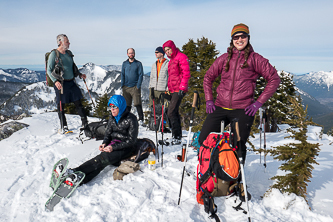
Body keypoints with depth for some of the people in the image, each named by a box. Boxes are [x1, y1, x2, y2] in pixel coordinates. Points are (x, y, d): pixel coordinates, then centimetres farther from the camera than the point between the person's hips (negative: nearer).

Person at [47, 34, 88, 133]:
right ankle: (63, 127, 16)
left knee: (78, 103, 7)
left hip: (71, 82, 6)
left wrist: (79, 74, 13)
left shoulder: (69, 53, 12)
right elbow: (49, 70, -9)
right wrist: (55, 81, -21)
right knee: (61, 106, 4)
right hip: (61, 84, -6)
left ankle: (85, 123, 15)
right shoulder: (54, 54, -7)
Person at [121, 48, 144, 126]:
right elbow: (122, 75, 14)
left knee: (138, 104, -10)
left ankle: (141, 119, -6)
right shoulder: (124, 63, 13)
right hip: (126, 87, 3)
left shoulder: (138, 63, 3)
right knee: (126, 105, 7)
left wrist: (138, 86, -10)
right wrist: (122, 85, 3)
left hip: (135, 87, -3)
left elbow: (141, 75, 0)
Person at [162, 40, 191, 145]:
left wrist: (182, 88, -19)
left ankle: (177, 137, -8)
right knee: (174, 112, 10)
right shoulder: (171, 60, 23)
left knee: (171, 112, -14)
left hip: (179, 90, -9)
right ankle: (178, 135, 18)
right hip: (172, 90, 9)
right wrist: (168, 89, 21)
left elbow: (186, 74, -13)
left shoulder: (181, 57, -5)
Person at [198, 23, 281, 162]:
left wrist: (259, 102, -5)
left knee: (238, 146, 1)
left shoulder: (255, 59, 3)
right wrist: (209, 100, 8)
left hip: (243, 110, -2)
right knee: (203, 140, -2)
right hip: (220, 108, 3)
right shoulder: (224, 58, 12)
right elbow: (208, 77, 19)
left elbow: (274, 79, 2)